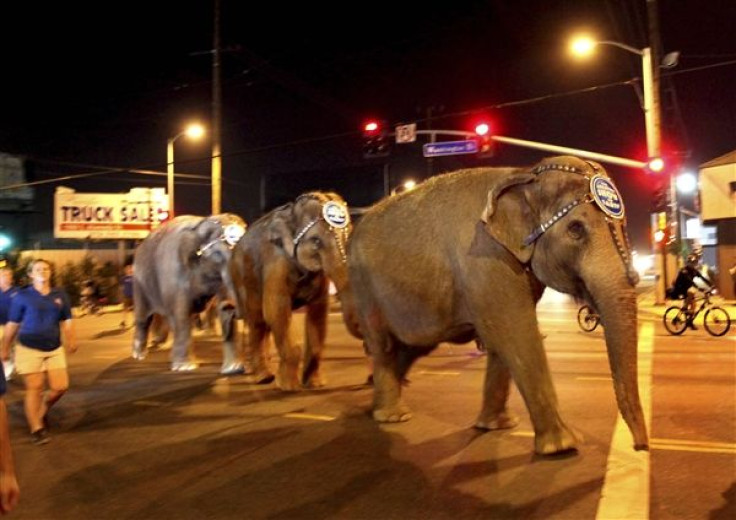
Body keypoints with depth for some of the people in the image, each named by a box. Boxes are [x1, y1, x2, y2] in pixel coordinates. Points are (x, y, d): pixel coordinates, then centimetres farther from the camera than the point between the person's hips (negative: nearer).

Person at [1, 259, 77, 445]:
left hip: (55, 349, 4)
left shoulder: (60, 295, 5)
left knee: (60, 387, 2)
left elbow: (66, 320, 9)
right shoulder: (22, 296, -3)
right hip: (29, 349, -3)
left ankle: (42, 412, 31)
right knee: (34, 388, -1)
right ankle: (36, 428, 12)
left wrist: (71, 340, -5)